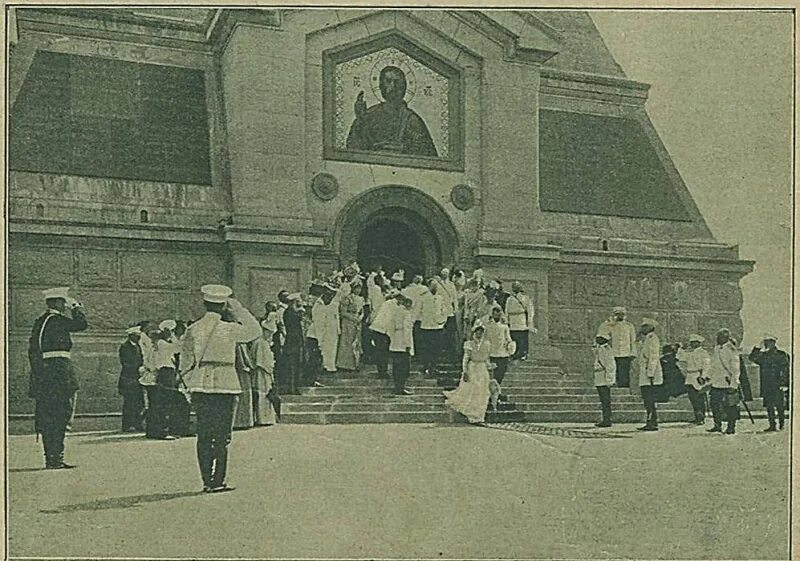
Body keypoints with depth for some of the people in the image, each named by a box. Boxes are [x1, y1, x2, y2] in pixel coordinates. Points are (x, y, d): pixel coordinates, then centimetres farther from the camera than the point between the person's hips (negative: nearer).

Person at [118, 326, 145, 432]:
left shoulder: (137, 346, 17)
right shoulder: (124, 347, -7)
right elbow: (125, 363, -14)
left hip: (137, 378, 8)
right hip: (128, 379, -8)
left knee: (139, 403, 6)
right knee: (129, 403, -6)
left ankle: (137, 424, 12)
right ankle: (127, 426, -2)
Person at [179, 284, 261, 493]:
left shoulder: (192, 330, 2)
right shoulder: (229, 329, -8)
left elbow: (185, 364, 5)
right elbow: (255, 330, 9)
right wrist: (238, 309, 7)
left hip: (200, 386, 4)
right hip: (225, 385, -3)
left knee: (204, 436, 9)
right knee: (222, 436, 2)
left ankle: (207, 481, 11)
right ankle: (217, 481, 0)